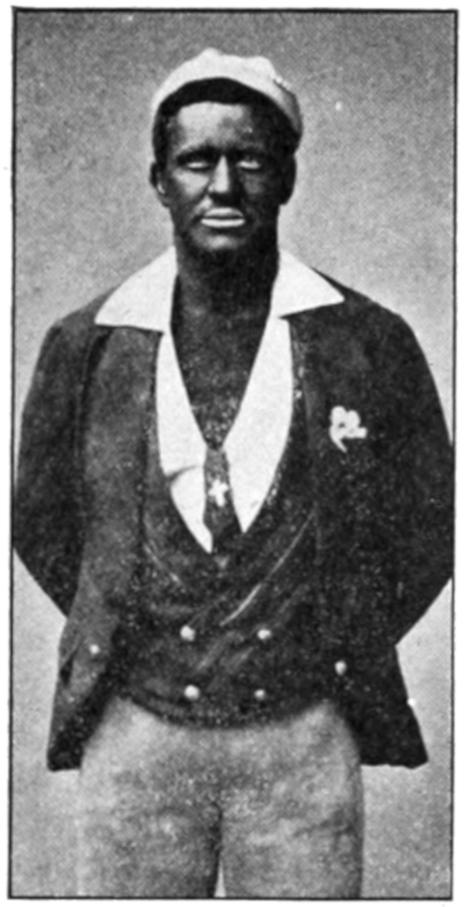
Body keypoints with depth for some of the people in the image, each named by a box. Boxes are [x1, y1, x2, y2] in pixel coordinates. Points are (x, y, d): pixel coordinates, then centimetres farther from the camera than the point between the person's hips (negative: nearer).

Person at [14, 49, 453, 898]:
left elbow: (428, 527, 9)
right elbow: (39, 521, 13)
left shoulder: (369, 343, -2)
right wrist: (123, 637, 9)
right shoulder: (86, 346, 0)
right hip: (134, 729, 1)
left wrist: (341, 652, 7)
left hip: (306, 736, 0)